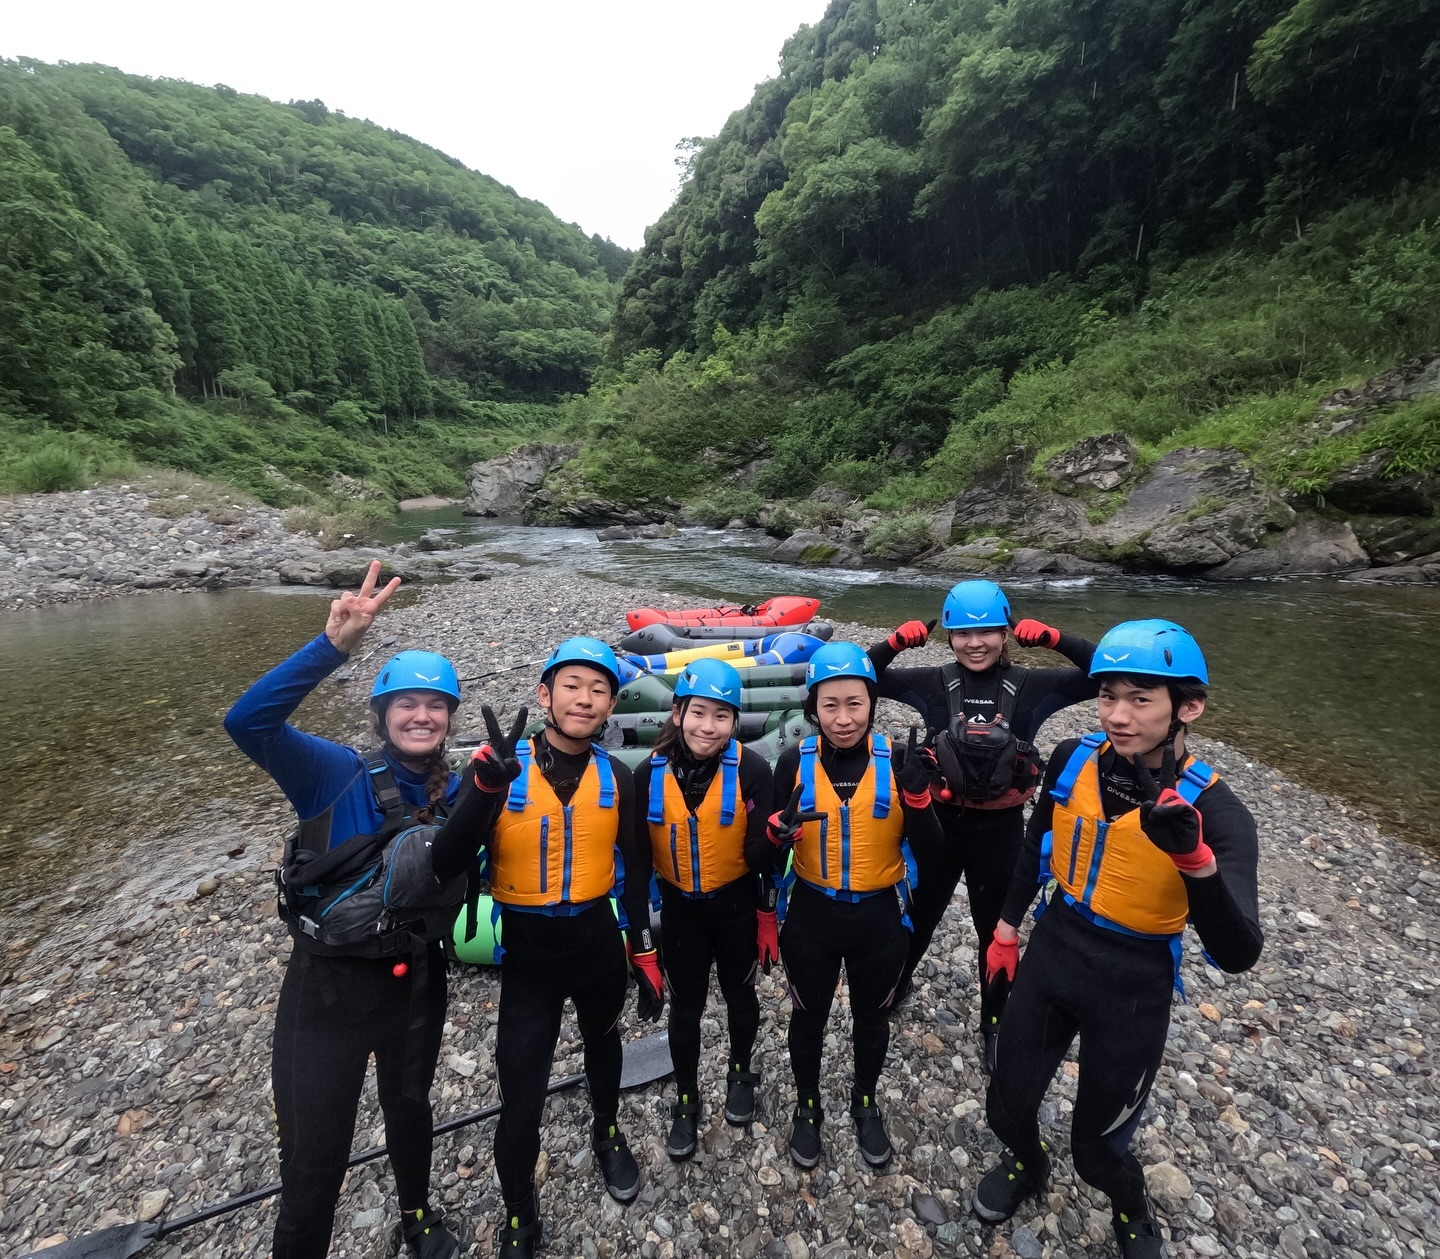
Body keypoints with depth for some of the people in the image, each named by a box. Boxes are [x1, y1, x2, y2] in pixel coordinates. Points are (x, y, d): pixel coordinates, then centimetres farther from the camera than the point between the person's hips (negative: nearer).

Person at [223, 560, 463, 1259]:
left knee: (409, 1107, 28)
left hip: (416, 982, 5)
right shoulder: (338, 775, -19)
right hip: (328, 985, -4)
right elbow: (247, 721, -34)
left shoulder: (457, 793, -5)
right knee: (314, 1155, 7)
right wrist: (333, 645, -47)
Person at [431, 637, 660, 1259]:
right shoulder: (500, 767, -17)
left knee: (603, 1044, 27)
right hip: (527, 952, -2)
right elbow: (447, 863, -26)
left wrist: (644, 954, 5)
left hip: (599, 943, 3)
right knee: (520, 1103, 1)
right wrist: (485, 786, -42)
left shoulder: (616, 777, -9)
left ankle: (607, 1133, 58)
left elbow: (635, 872, 2)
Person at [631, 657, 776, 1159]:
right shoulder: (651, 772, -14)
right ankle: (686, 1102, 40)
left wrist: (767, 918, -6)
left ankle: (741, 1074, 50)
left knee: (739, 994, 21)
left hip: (737, 906, -1)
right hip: (680, 909, 1)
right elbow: (638, 851, -3)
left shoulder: (750, 769, -20)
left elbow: (764, 850, -12)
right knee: (685, 1007, 16)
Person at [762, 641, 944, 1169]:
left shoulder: (896, 760, -14)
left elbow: (926, 849, -11)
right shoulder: (795, 761, -15)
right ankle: (807, 1108, 48)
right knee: (808, 1017, 21)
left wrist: (916, 795, -29)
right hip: (812, 915, -1)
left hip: (877, 917, 1)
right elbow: (769, 856, -8)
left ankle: (865, 1105, 52)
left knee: (872, 1017, 24)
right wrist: (780, 827, -31)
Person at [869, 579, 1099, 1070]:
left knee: (996, 929, 19)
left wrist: (1054, 639, -22)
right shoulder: (934, 683, -9)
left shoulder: (1031, 685, -8)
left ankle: (994, 1025, 43)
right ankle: (894, 986, 50)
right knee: (921, 916, 21)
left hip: (1000, 829, 0)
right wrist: (895, 642, -21)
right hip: (941, 821, 0)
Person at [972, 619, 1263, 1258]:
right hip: (1051, 955, 3)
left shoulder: (1213, 810, -22)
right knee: (1006, 1108, 17)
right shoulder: (1072, 759, -12)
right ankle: (1026, 1163, 53)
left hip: (1133, 990, -3)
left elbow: (1237, 956, -30)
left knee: (1097, 1145, 16)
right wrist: (1008, 925, 12)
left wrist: (1195, 858, -45)